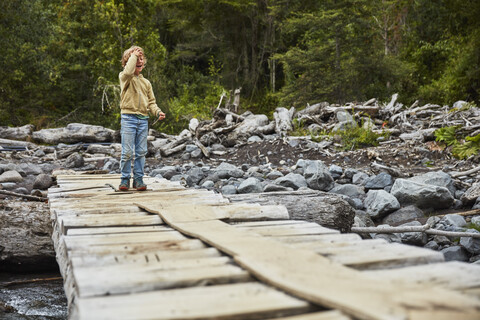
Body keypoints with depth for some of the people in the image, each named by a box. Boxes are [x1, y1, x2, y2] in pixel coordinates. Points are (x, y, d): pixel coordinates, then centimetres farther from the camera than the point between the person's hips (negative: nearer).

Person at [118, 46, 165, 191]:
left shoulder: (146, 82, 18)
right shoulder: (124, 77, 3)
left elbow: (151, 102, 18)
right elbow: (128, 71, -23)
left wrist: (157, 112, -2)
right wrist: (134, 55, -9)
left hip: (143, 120, 5)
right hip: (129, 118, -5)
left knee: (141, 152, 5)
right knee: (127, 152, -5)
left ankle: (138, 179, 13)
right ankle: (125, 179, 6)